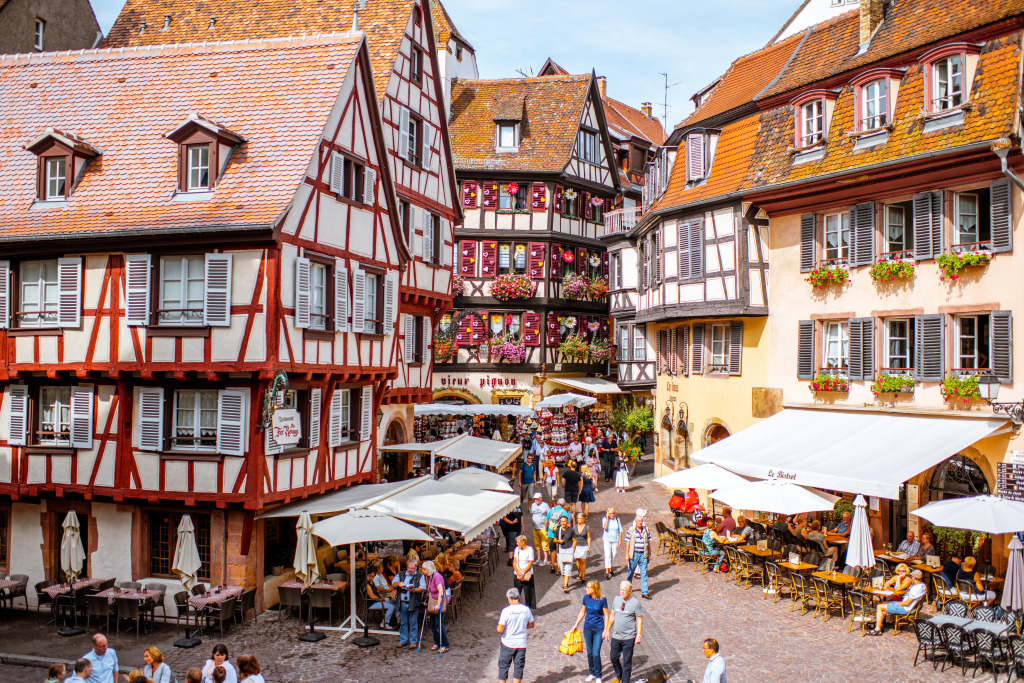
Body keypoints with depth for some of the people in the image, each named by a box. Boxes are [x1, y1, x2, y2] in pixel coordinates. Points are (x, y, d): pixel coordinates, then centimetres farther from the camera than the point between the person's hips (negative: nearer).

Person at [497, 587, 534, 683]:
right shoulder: (526, 609, -7)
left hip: (507, 643, -3)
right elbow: (531, 625, 7)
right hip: (521, 644, 3)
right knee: (518, 667, 15)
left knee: (503, 666, 14)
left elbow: (500, 630, -19)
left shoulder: (506, 611, -18)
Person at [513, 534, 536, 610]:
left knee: (527, 592, 1)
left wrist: (523, 573, -15)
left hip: (527, 574, -4)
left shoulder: (529, 549, -7)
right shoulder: (517, 549, 6)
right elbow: (514, 562, 6)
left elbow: (530, 563, -9)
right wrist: (518, 572, -8)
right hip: (518, 574, 4)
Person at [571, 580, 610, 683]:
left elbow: (606, 616, -5)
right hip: (587, 628, 4)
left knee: (596, 654, -6)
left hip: (598, 629, -4)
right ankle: (592, 673, 30)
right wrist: (575, 625, 13)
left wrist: (605, 630, -9)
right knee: (589, 653, 11)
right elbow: (582, 612, 11)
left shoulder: (602, 600, -13)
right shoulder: (586, 598, -2)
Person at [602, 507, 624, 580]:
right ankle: (606, 572, -13)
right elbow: (605, 527, -21)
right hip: (607, 540, -3)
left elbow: (620, 531, 7)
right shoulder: (604, 519, -3)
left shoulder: (617, 519, 3)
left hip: (615, 540, 3)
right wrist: (607, 518, -16)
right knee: (607, 556, -10)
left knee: (613, 556, 10)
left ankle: (611, 570, 25)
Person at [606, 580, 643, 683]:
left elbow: (639, 620, -7)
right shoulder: (616, 600, 2)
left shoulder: (635, 602, -11)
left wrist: (638, 635, -13)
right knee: (613, 657, 16)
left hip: (629, 637, -5)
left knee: (627, 661, 2)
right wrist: (607, 630, 14)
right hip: (616, 636, 5)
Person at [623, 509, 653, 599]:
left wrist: (649, 554, 11)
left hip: (643, 555, 2)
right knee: (630, 571, 12)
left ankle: (644, 592, 5)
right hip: (634, 554, -2)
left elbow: (649, 542, 10)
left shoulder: (646, 530, 4)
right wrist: (627, 554, -5)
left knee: (644, 573, 1)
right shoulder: (631, 530, -4)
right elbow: (628, 543, -2)